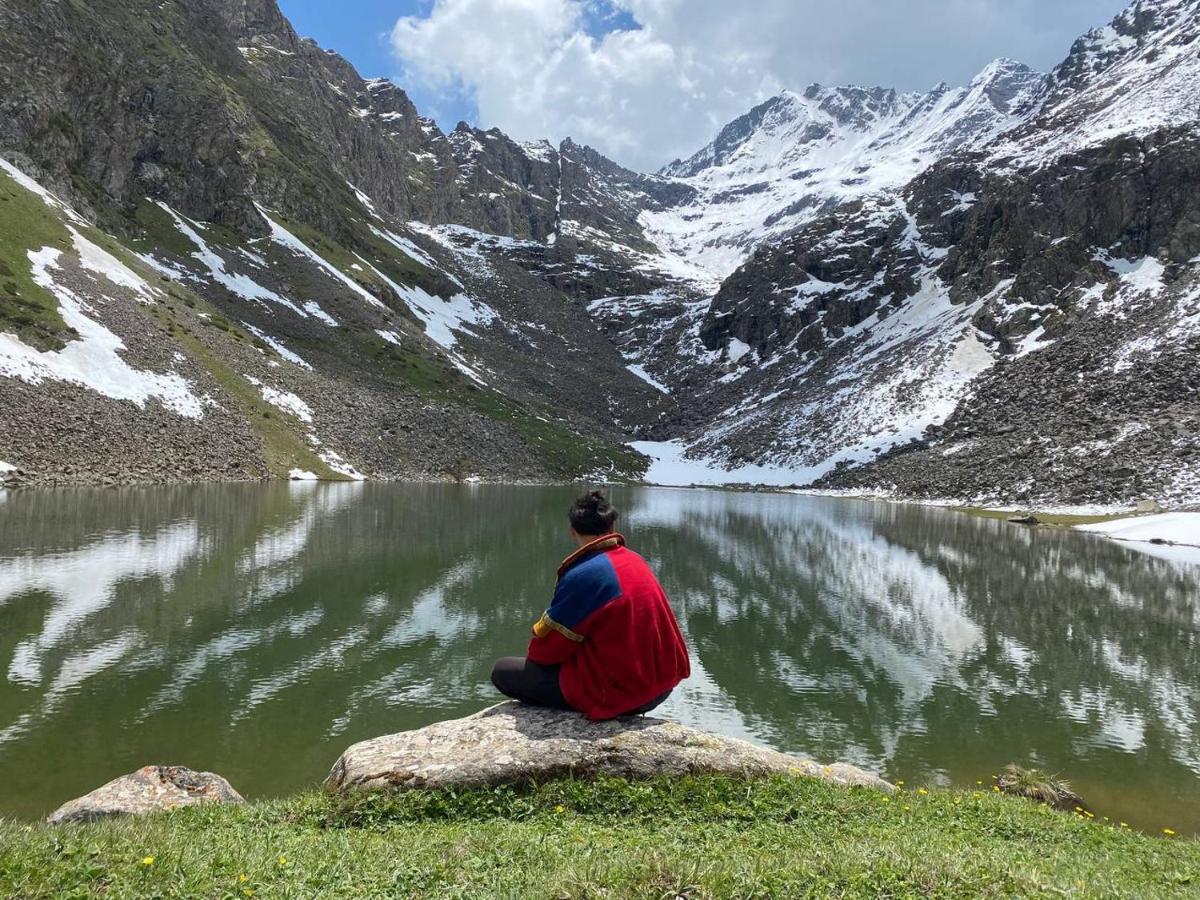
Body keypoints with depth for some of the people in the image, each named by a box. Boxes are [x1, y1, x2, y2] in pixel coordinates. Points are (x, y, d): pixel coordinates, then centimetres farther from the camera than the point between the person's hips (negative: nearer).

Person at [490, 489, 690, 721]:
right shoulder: (637, 561, 4)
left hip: (618, 695, -8)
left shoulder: (582, 575, -19)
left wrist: (536, 651, 10)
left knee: (503, 671, -2)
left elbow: (544, 649, -11)